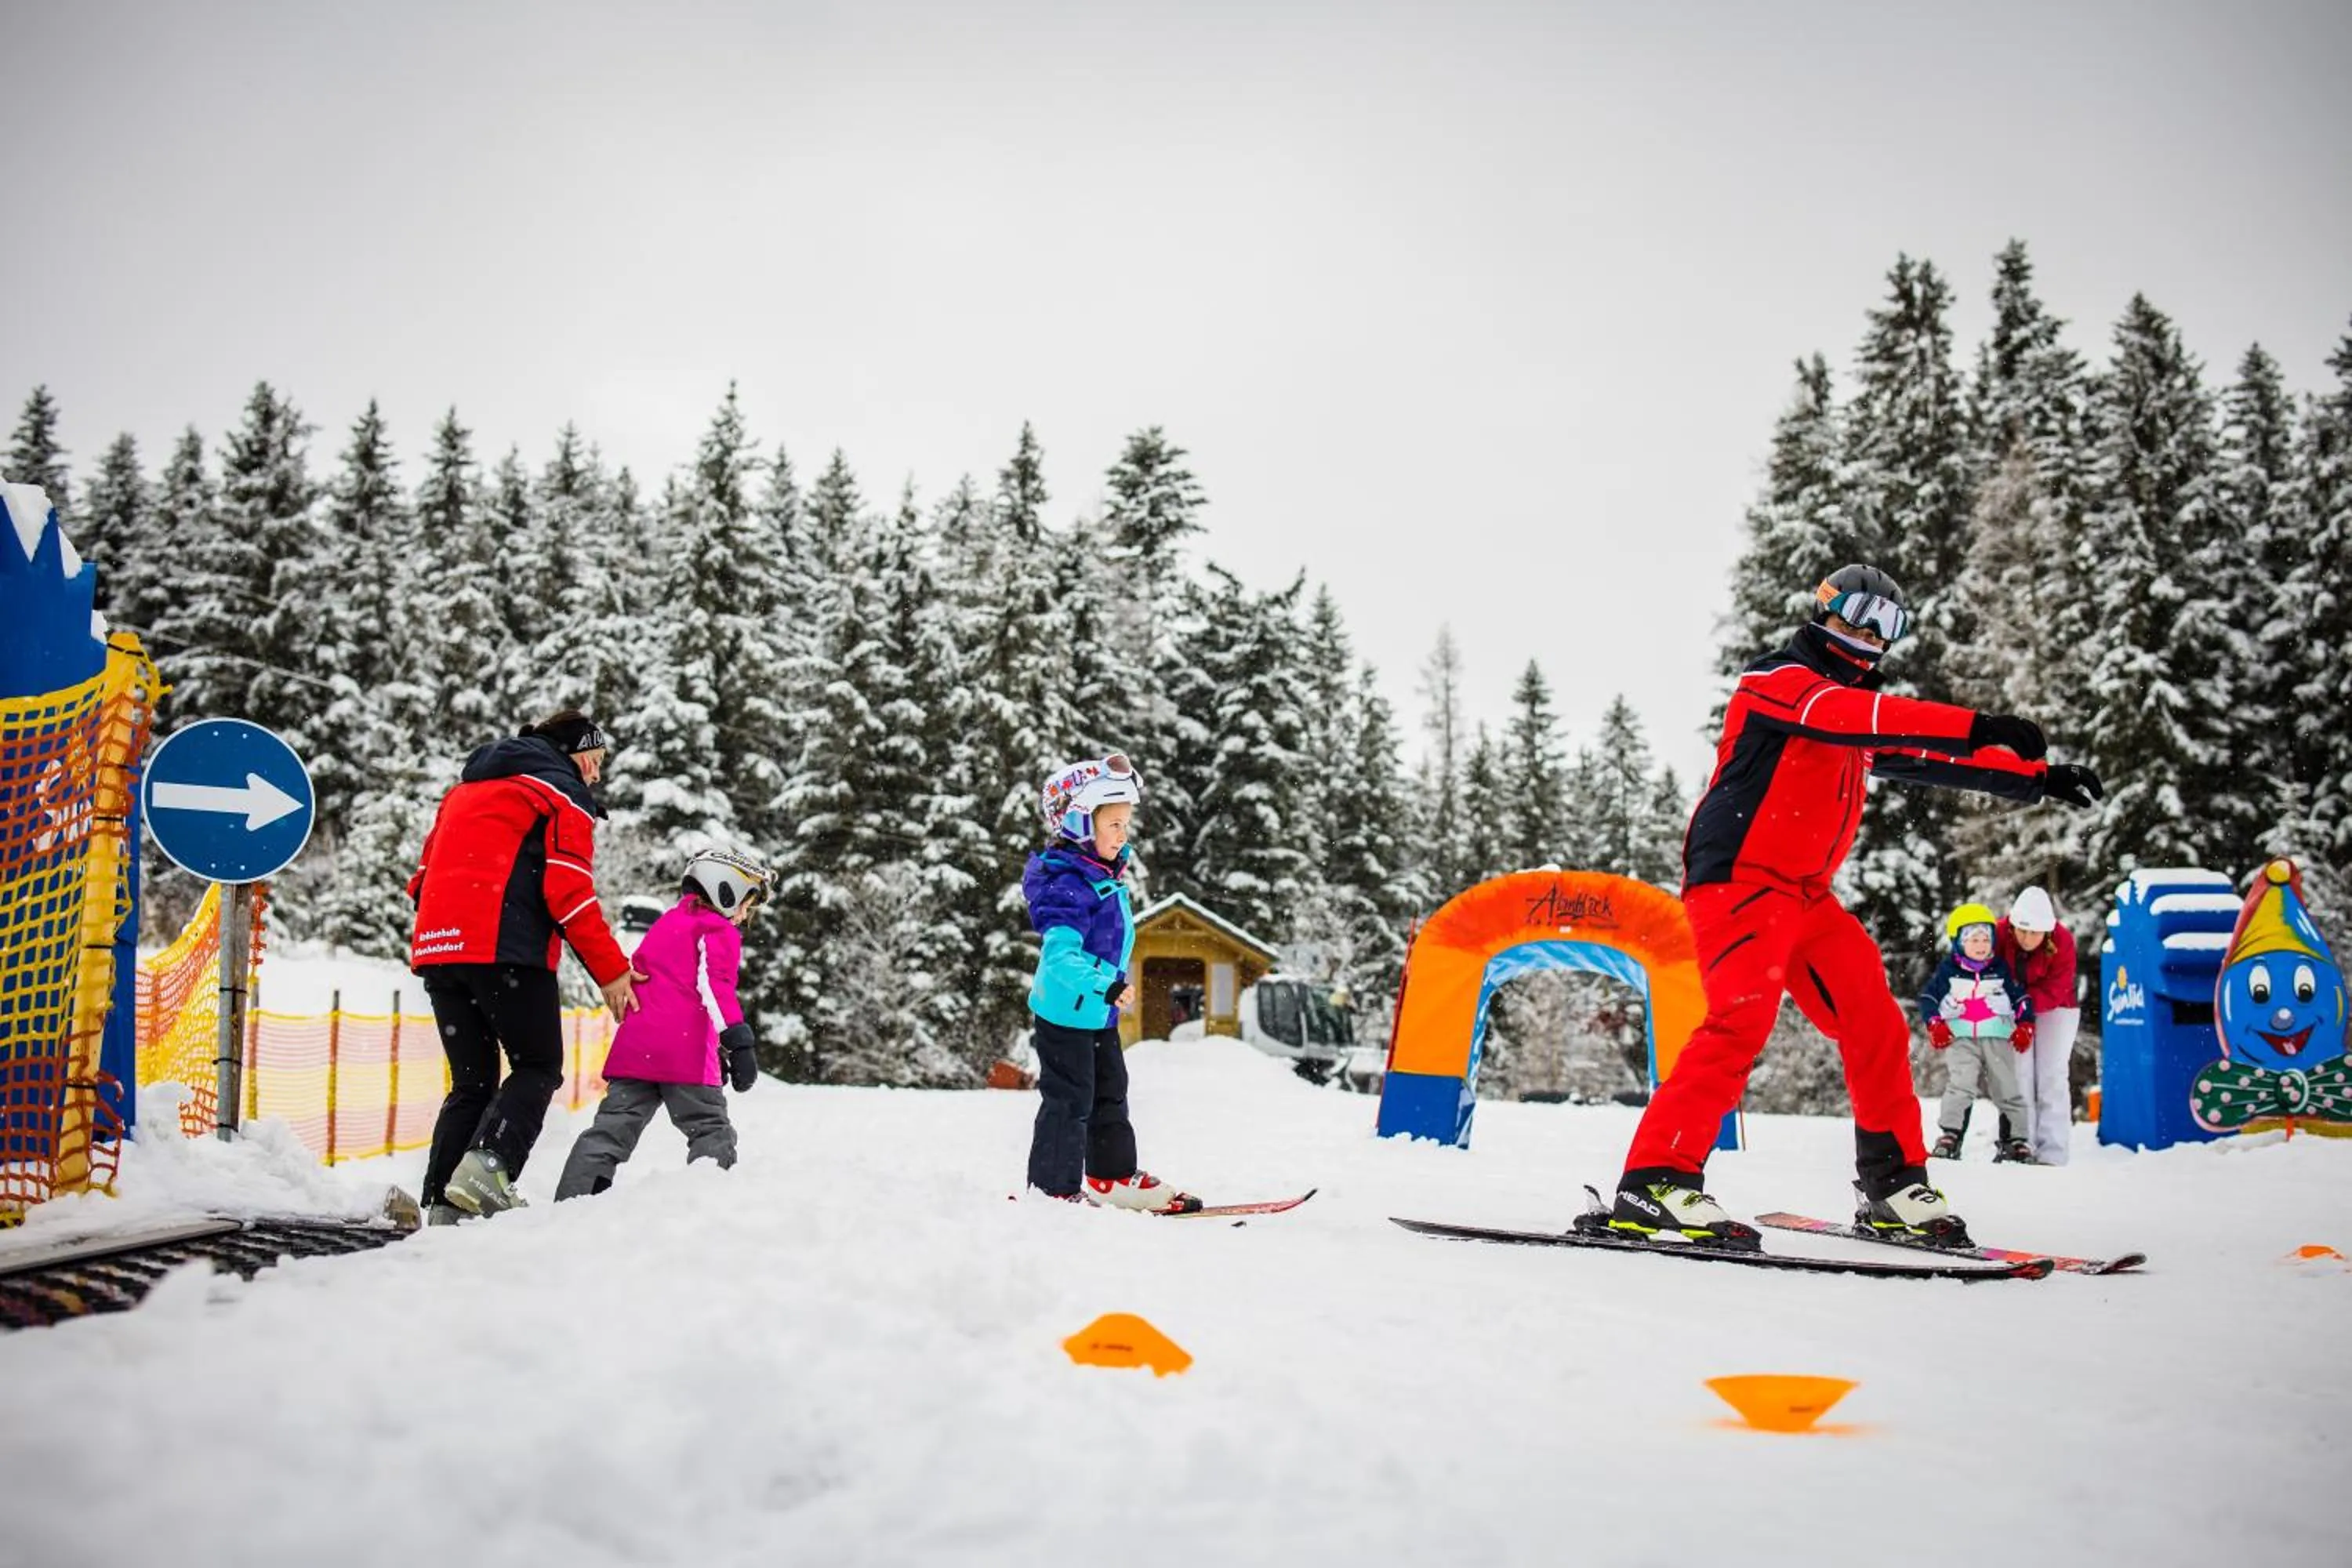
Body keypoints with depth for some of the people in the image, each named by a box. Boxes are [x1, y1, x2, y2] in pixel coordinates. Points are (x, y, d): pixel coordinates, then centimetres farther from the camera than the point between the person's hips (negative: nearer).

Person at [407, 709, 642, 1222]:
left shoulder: (467, 788, 28)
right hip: (504, 950, -7)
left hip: (437, 948, 7)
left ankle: (443, 1204, 0)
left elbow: (426, 870, 24)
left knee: (471, 1081, 12)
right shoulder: (562, 791, 3)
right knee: (539, 1067, 3)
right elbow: (569, 890, -8)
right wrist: (611, 971, -4)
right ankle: (487, 1167, -19)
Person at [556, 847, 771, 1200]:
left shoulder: (664, 924, 27)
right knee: (711, 1130, 1)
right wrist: (739, 1040, -21)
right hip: (684, 1055, -7)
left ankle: (571, 1200, 1)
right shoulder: (719, 932, 1)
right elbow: (715, 984, -14)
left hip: (633, 1049, 7)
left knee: (614, 1126, 7)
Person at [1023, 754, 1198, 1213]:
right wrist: (1103, 987, -47)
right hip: (1066, 1012, -10)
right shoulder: (1067, 885, -24)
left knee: (1110, 1094, 18)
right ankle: (1053, 1188, 9)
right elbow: (1060, 953, -36)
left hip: (1099, 1013, 10)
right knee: (1069, 1101, -2)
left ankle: (1112, 1178, 29)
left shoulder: (1107, 876, 7)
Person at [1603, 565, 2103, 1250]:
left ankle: (1893, 1183, 16)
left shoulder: (1855, 713, 23)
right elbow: (1858, 716, -22)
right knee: (1741, 1020, -25)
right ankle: (1656, 1183, -28)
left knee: (1876, 1026, 6)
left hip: (1805, 895, 9)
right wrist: (1980, 727, -30)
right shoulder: (1778, 680, -4)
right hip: (1739, 881, -9)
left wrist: (2039, 776, 20)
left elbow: (1932, 758, 26)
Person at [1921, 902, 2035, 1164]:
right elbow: (1928, 997, 8)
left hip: (1998, 1038, 2)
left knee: (2007, 1090, 4)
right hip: (1961, 1038, -2)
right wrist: (1934, 1024, -4)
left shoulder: (2001, 970, 9)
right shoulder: (1948, 970, 5)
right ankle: (1950, 1135, -17)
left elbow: (2022, 997, 14)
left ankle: (2014, 1139, 14)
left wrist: (2025, 1025, 3)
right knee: (1959, 1086, -17)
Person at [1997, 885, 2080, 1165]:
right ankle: (2022, 1145, 3)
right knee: (2020, 1075, -1)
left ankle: (2052, 1152, -8)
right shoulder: (2001, 934, -22)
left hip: (2055, 1009, -2)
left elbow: (2053, 992, -26)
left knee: (2051, 1076, -7)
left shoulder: (2062, 941, -25)